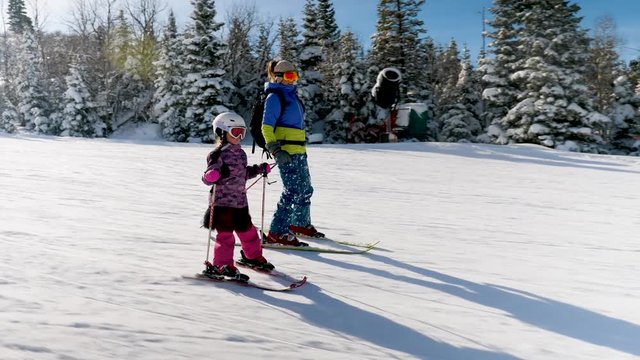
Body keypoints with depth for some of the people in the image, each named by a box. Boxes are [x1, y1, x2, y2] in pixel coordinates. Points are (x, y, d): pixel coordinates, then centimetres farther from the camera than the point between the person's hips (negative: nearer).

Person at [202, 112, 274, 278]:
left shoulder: (241, 153, 11)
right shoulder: (218, 155, -13)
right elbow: (207, 178, -16)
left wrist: (260, 169, 20)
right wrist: (214, 175, -37)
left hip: (240, 201, 8)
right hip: (223, 202, -8)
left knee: (248, 230, 19)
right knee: (225, 234, -5)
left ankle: (253, 256, 38)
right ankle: (221, 265, 8)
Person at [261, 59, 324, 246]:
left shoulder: (291, 95, 19)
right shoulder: (274, 96, -8)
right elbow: (266, 127, -14)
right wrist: (275, 149, -23)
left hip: (299, 150, 9)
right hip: (286, 153, -9)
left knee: (306, 189, 17)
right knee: (293, 192, -13)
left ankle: (301, 224, 34)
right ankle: (277, 233, -7)